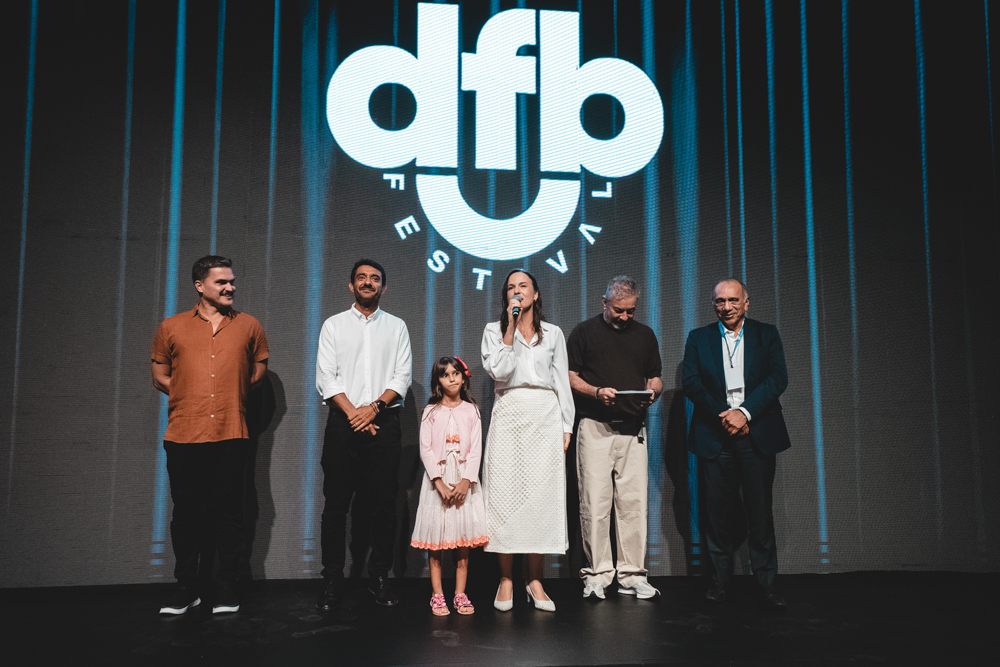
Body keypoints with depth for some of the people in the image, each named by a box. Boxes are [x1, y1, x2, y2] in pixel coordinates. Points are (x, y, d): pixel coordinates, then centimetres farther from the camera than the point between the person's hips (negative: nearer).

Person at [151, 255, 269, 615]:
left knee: (229, 514, 3)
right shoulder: (171, 328, 9)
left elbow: (259, 370, 19)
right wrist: (192, 396, 6)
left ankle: (227, 588, 15)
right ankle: (186, 588, 19)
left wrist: (231, 395, 11)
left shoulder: (249, 326, 10)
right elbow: (160, 376, 15)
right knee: (186, 513, 6)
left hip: (230, 435, 0)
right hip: (183, 435, 0)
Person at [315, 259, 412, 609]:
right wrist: (353, 413, -10)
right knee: (336, 504, -1)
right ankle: (332, 582, 6)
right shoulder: (334, 325, 10)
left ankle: (379, 578, 10)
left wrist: (374, 407, -11)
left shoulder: (396, 327, 12)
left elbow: (403, 376, 3)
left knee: (383, 504, 1)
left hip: (383, 422, 1)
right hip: (343, 422, -1)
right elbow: (326, 378, 1)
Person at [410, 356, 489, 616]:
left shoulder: (471, 411, 5)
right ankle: (437, 595, 7)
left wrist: (465, 481, -12)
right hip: (437, 478, -1)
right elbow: (425, 449, -3)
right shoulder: (431, 412, 3)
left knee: (464, 536, 2)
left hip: (464, 479, 1)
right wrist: (439, 482, -13)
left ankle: (460, 594, 9)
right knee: (435, 538, 0)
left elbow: (476, 450, 1)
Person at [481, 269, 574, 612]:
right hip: (509, 415, -1)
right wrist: (511, 328, -8)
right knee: (505, 493, -4)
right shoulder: (494, 330, 10)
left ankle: (534, 580, 5)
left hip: (545, 416, 1)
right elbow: (498, 371, -6)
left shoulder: (553, 333, 14)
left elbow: (562, 381, 13)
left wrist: (566, 427, 6)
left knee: (541, 494, -2)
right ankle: (505, 580, 4)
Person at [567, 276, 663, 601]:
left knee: (634, 503, 2)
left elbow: (655, 377, 20)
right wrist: (596, 392, -13)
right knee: (595, 503, -3)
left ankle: (632, 574, 10)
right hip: (595, 427, -3)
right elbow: (570, 377, 4)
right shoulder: (584, 332, 7)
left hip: (633, 429, 3)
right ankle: (597, 574, 5)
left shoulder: (645, 335, 17)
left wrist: (653, 389, -2)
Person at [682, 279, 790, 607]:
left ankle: (767, 582, 8)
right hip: (714, 436, 1)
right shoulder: (698, 338, 11)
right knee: (718, 510, 3)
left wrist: (744, 412, -15)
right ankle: (719, 579, 12)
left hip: (757, 434, 0)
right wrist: (723, 415, -12)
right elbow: (690, 382, 0)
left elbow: (778, 377, -2)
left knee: (760, 510, 0)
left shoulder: (766, 334, 9)